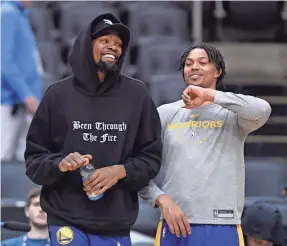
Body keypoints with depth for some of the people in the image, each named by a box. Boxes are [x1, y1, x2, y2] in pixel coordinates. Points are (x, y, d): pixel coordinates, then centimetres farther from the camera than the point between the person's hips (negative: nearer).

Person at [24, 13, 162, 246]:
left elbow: (151, 157, 7)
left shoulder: (137, 94, 3)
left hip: (116, 226, 1)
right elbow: (34, 157, 6)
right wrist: (59, 164, -14)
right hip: (67, 221, -1)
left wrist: (121, 171, -11)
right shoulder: (59, 94, 1)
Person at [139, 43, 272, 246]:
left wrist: (210, 95, -14)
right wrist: (161, 198, -8)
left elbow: (262, 110, -18)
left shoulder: (232, 114, 5)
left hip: (223, 228, -1)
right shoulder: (166, 114, 11)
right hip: (174, 225, 2)